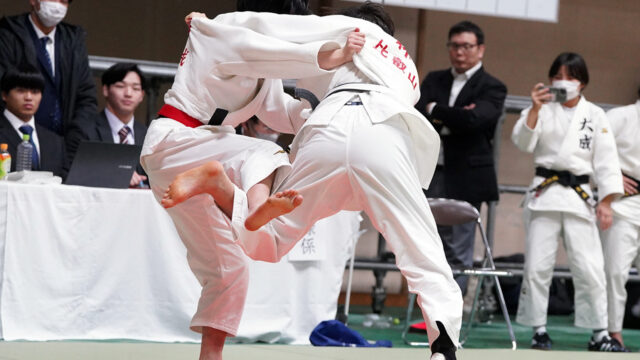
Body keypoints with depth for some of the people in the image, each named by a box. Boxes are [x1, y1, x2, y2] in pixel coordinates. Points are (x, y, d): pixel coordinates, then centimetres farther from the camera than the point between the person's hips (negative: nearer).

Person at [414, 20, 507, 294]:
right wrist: (451, 120, -13)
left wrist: (435, 111, -5)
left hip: (466, 180, -4)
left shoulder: (491, 88, 0)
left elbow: (473, 119, -17)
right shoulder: (434, 80, 15)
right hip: (431, 174, 4)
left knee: (458, 253, -3)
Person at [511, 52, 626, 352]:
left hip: (579, 197, 0)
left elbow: (606, 161, 4)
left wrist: (606, 202, -3)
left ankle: (599, 334, 4)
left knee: (590, 267, -4)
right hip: (545, 193, 0)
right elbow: (523, 142, -9)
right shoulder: (542, 111, 6)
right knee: (537, 265, -1)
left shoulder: (595, 116, 6)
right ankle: (539, 330, 10)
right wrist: (535, 110, -22)